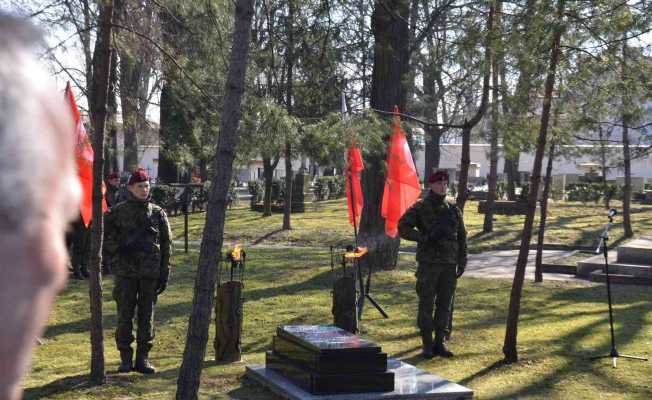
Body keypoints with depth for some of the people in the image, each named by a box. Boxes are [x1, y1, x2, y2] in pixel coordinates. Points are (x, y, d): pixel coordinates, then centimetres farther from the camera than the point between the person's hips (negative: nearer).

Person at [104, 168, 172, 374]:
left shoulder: (158, 213, 6)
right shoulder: (118, 211, 2)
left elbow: (165, 245, 7)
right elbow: (104, 235, 6)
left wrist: (164, 274, 4)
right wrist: (117, 249, -10)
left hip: (150, 272, 1)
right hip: (125, 272, -1)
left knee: (147, 316, 5)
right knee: (125, 315, 1)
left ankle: (143, 358, 13)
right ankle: (125, 358, 11)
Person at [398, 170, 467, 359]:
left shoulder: (453, 210, 11)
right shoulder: (420, 208, -1)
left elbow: (462, 237, 13)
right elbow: (402, 228, -7)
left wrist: (462, 262, 7)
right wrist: (425, 238, -16)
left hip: (449, 265, 4)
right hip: (428, 263, -4)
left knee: (444, 304, 6)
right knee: (426, 304, -2)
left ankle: (440, 343, 13)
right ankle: (427, 345, 5)